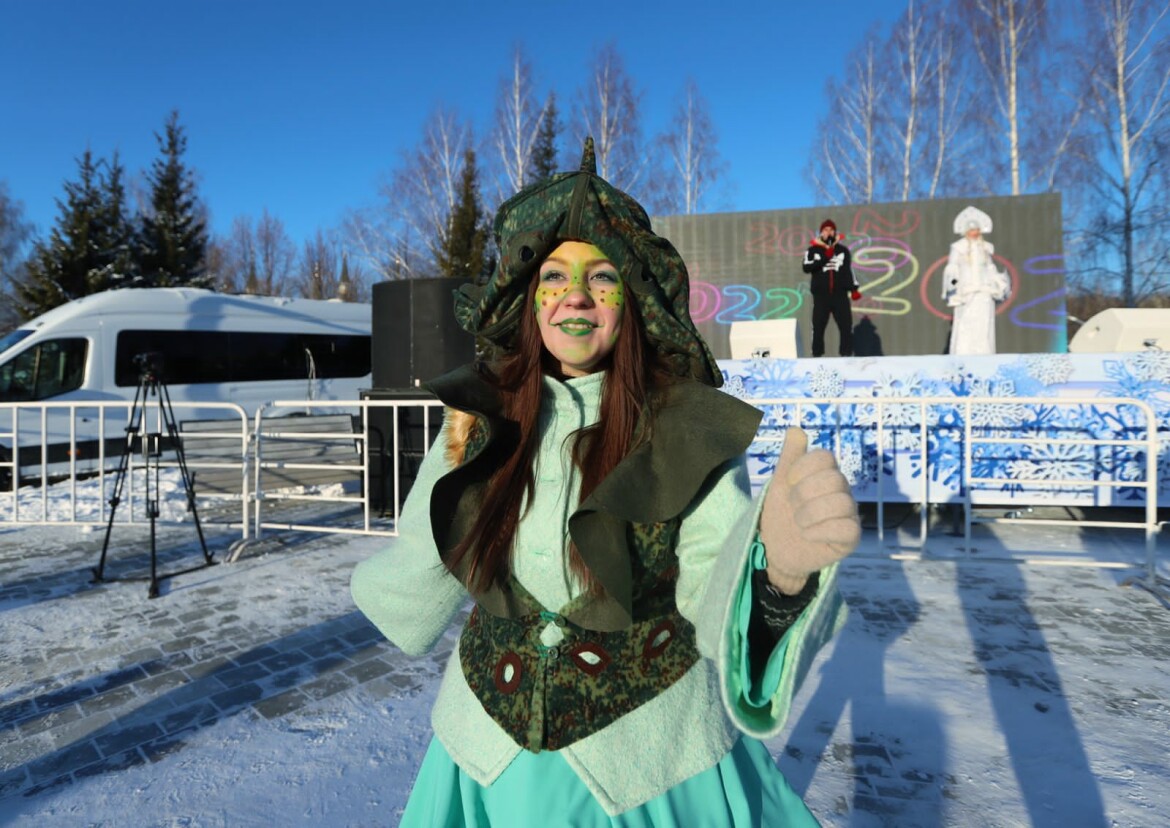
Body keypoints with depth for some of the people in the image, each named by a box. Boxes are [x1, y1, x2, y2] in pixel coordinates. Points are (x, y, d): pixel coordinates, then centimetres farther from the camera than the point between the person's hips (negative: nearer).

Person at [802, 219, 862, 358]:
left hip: (840, 294, 2)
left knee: (846, 326, -2)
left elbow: (849, 270, 17)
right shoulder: (813, 250, 4)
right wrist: (825, 257, -19)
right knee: (818, 327, -2)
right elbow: (806, 267, -13)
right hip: (821, 295, -2)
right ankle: (817, 355, 5)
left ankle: (847, 354, 4)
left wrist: (854, 288, 9)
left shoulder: (843, 250, 12)